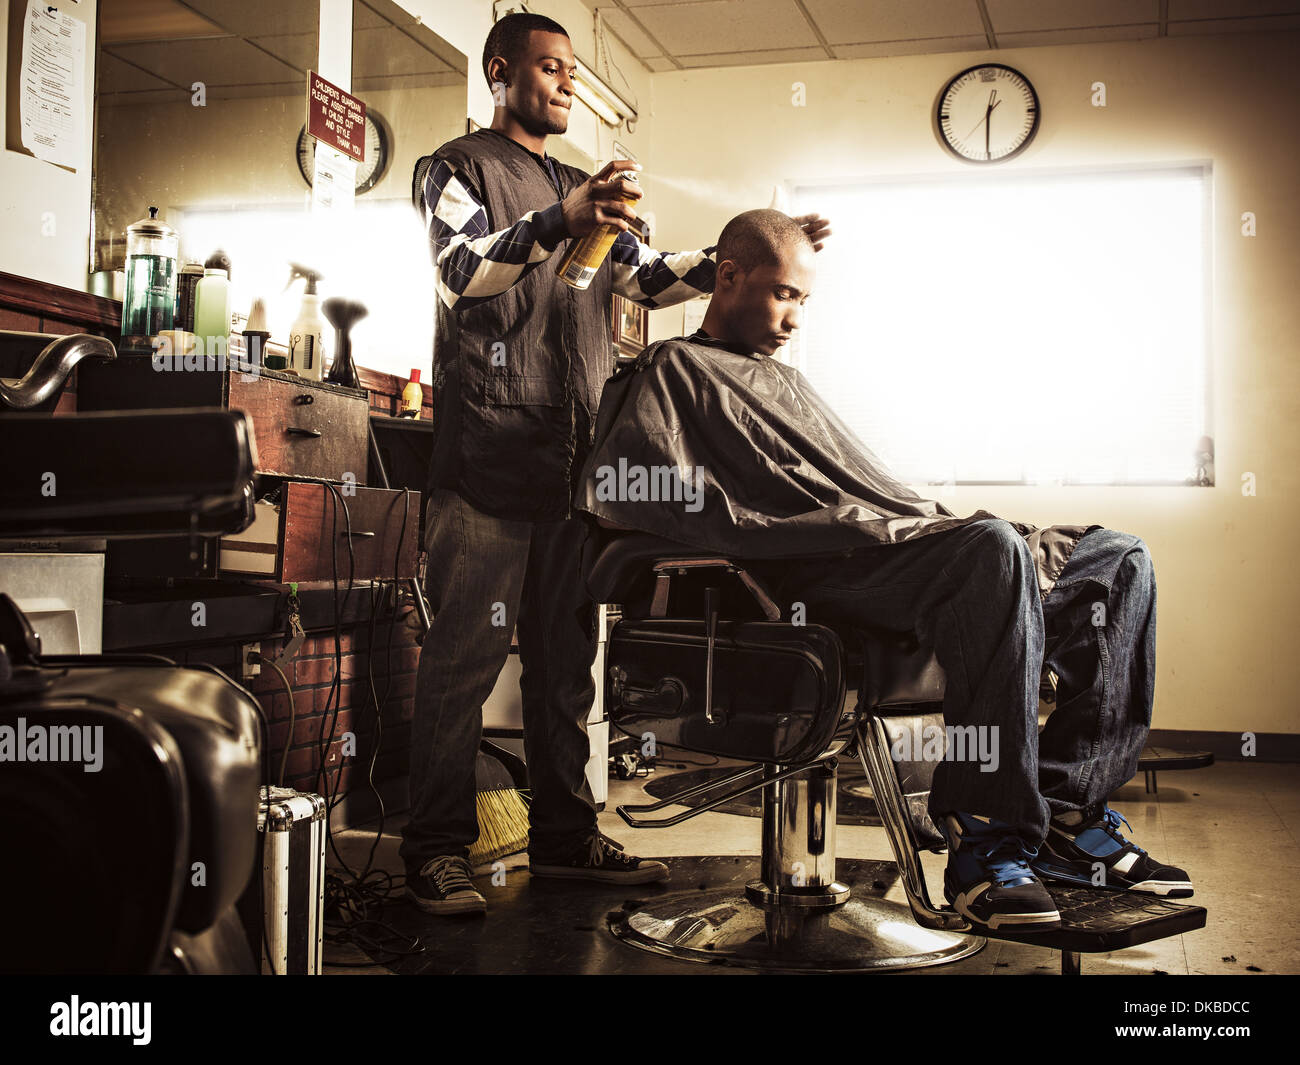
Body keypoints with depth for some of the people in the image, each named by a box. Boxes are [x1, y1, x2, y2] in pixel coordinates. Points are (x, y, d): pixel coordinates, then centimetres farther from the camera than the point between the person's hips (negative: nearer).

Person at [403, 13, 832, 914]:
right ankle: (437, 849, 1)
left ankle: (565, 834, 18)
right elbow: (462, 274, -13)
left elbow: (650, 277, 18)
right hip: (489, 451, -6)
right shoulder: (462, 167, 5)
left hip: (573, 458, 7)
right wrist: (556, 224, -29)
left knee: (567, 654, 9)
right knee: (465, 654, -6)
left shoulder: (580, 188, 26)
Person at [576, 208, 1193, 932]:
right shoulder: (676, 370, 8)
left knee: (1122, 562, 1)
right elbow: (608, 492, -11)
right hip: (818, 576, -9)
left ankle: (1067, 814, -9)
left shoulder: (786, 382, 36)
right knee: (995, 546, -36)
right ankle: (988, 838, -34)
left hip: (901, 544, 9)